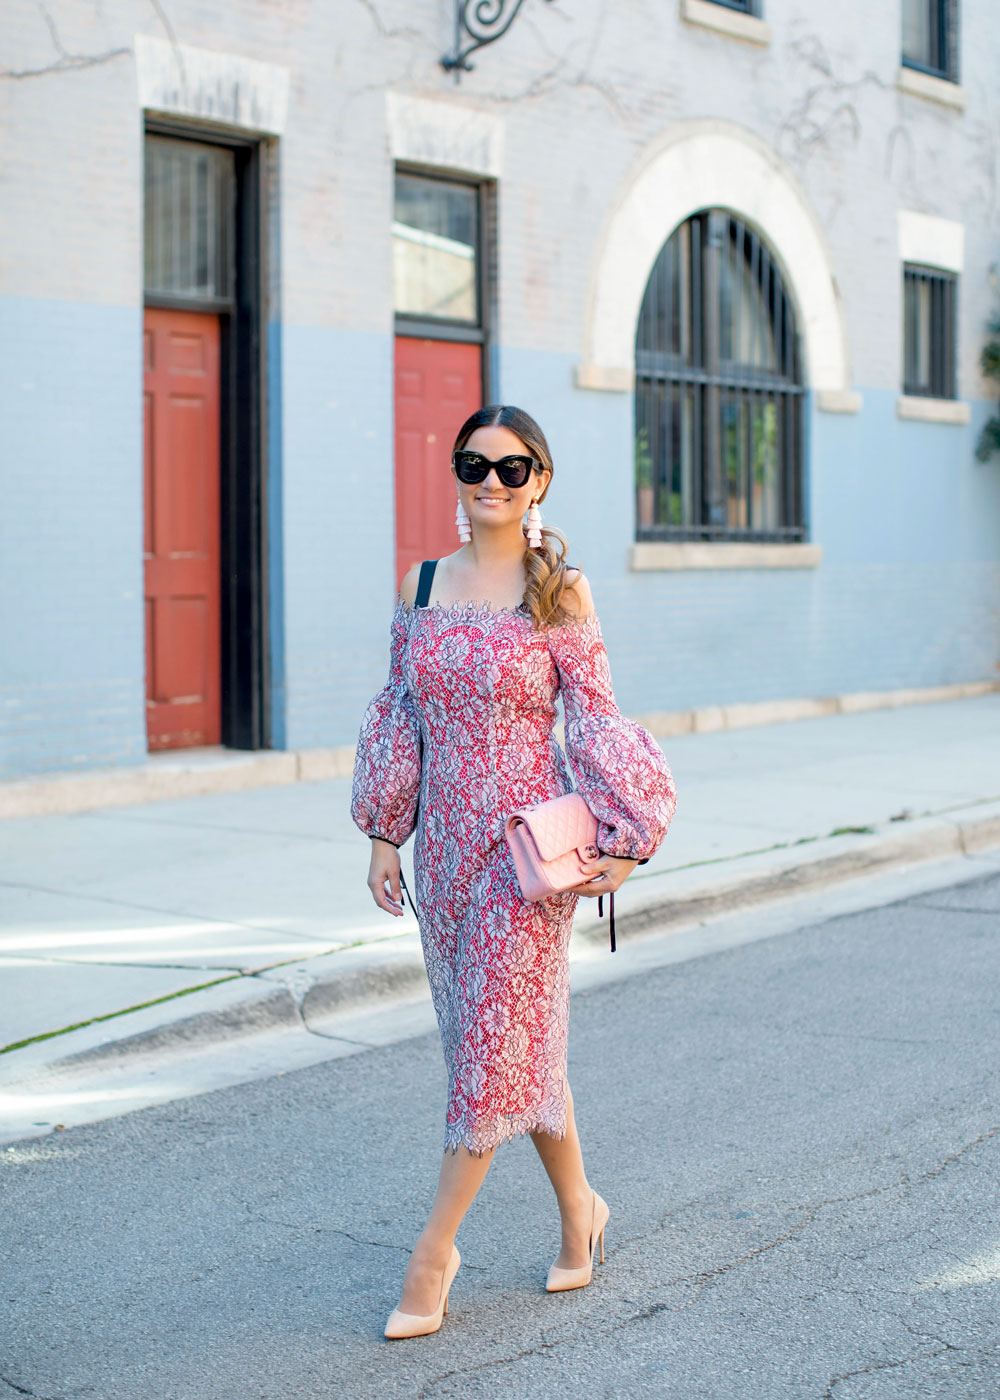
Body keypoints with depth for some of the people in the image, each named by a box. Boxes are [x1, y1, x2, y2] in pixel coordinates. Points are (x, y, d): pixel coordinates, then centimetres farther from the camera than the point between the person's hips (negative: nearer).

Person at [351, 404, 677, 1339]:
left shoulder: (561, 590, -5)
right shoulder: (422, 584, 7)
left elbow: (594, 720, -4)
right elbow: (398, 712, 11)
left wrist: (618, 838, -11)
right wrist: (383, 833, 9)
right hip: (445, 837, 5)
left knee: (499, 1036, -3)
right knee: (500, 1035, 12)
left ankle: (432, 1253, 7)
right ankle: (578, 1211, 30)